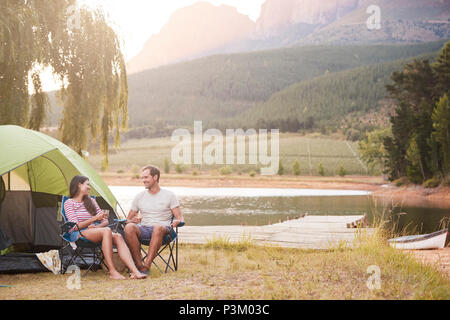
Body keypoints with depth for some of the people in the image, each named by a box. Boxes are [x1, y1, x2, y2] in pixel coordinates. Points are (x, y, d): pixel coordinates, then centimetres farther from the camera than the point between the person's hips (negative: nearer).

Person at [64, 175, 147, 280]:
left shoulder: (91, 201, 23)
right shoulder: (69, 203, 5)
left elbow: (105, 221, 17)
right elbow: (75, 227, -7)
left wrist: (98, 226, -6)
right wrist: (94, 218, -12)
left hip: (96, 231, 5)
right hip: (81, 234, -5)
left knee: (118, 237, -27)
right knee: (107, 231, -35)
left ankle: (134, 271, -42)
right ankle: (112, 271, -39)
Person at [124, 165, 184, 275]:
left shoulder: (169, 195, 9)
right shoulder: (139, 196, 17)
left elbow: (179, 217, 6)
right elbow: (128, 219, 19)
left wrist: (177, 221, -19)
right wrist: (133, 220, -7)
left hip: (164, 229, -3)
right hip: (143, 229, 3)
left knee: (158, 227, -41)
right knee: (129, 227, -32)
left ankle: (146, 266, -41)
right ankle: (139, 265, -30)